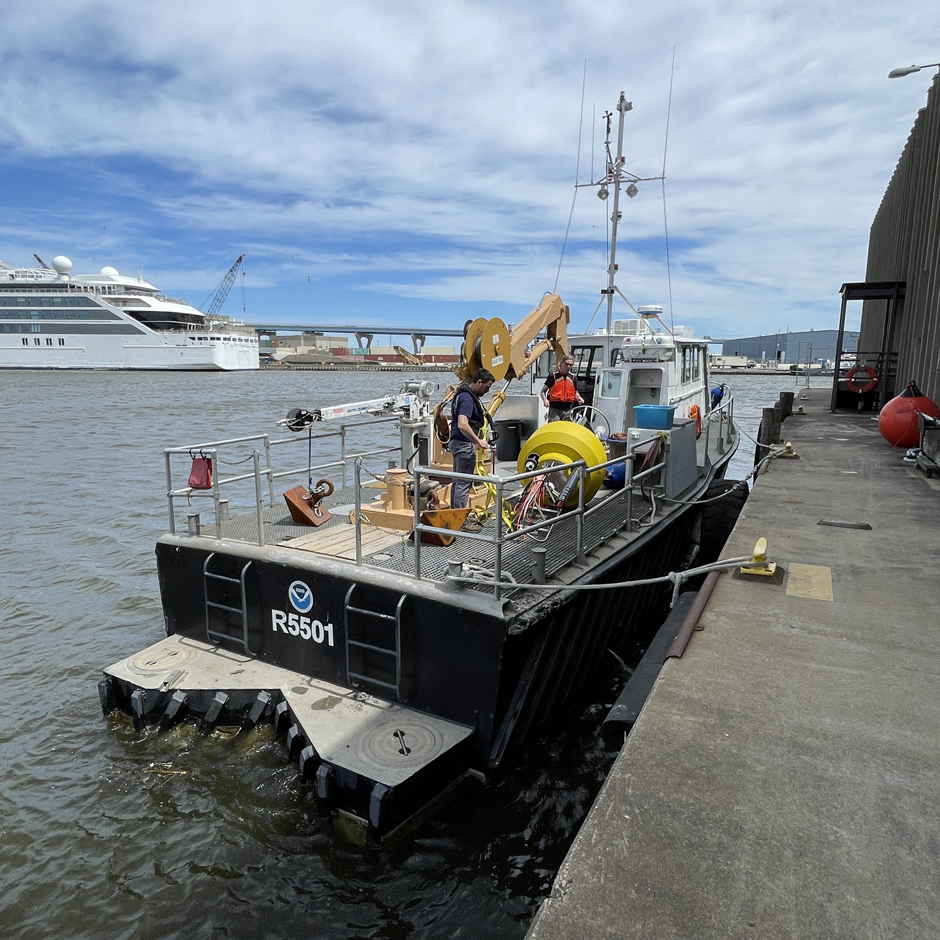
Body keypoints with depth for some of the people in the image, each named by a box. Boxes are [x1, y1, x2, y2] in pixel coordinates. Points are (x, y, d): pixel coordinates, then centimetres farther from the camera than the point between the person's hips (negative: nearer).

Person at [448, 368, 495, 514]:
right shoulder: (467, 398, -19)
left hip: (458, 442, 11)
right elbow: (462, 425, -30)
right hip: (465, 444, -11)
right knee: (463, 483, -6)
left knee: (458, 481, 16)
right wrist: (478, 441, -23)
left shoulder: (467, 394, 14)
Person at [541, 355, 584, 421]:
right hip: (554, 409, -4)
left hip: (568, 409, 4)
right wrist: (545, 400, -16)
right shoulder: (553, 376, 0)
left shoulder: (572, 378, 12)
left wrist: (578, 398, -2)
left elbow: (575, 393, 21)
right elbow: (543, 391, 3)